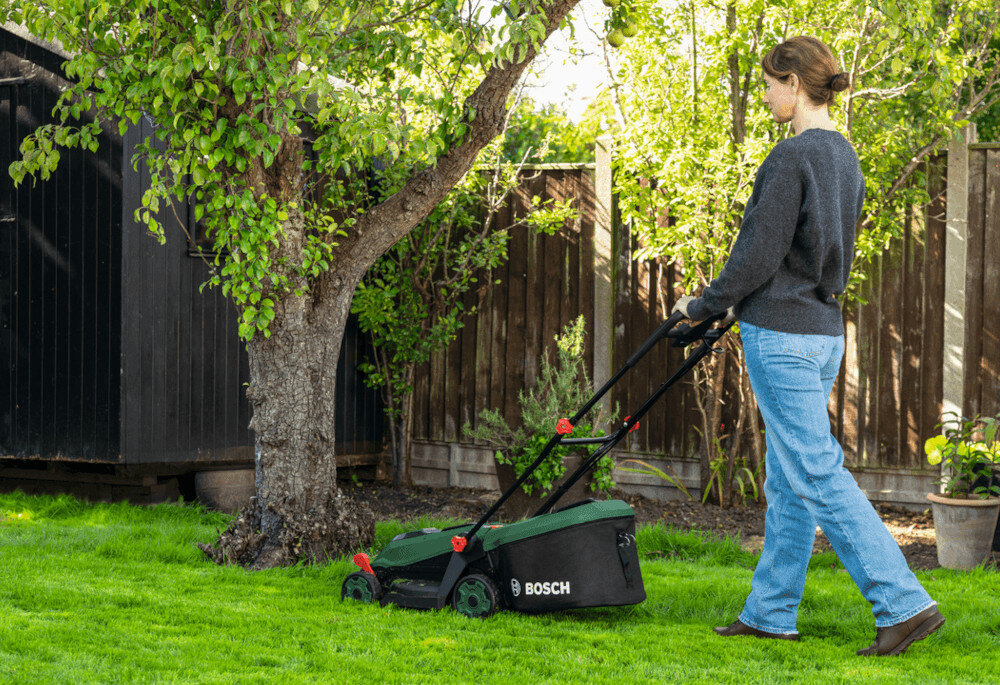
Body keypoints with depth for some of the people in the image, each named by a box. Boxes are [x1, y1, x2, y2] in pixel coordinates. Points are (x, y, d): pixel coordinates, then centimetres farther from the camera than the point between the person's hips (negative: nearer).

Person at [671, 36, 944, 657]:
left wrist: (704, 306, -3)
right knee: (788, 482, 13)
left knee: (818, 476, -7)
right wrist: (739, 303, 24)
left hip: (782, 336, -10)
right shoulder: (845, 157, 13)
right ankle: (770, 612, 20)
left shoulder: (793, 156, -16)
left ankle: (905, 604, -8)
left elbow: (760, 256, -18)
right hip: (825, 331, 10)